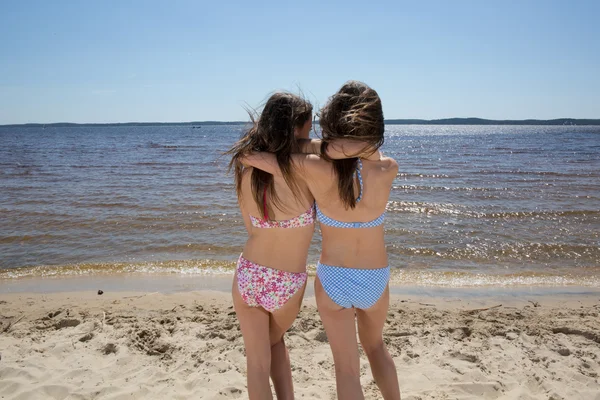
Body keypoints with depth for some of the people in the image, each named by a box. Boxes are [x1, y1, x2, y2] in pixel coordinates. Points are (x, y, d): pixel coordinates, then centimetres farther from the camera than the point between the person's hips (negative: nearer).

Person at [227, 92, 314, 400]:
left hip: (248, 276, 2)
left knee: (257, 360, 18)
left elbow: (252, 227, 5)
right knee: (275, 340, 31)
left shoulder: (246, 172, -6)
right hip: (288, 285, -2)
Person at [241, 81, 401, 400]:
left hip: (333, 280, -2)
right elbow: (368, 152, 1)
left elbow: (248, 155, -19)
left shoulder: (316, 171, -26)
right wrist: (316, 144, -6)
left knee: (347, 367, 15)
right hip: (376, 280, 2)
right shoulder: (387, 169, -21)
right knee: (375, 346, 31)